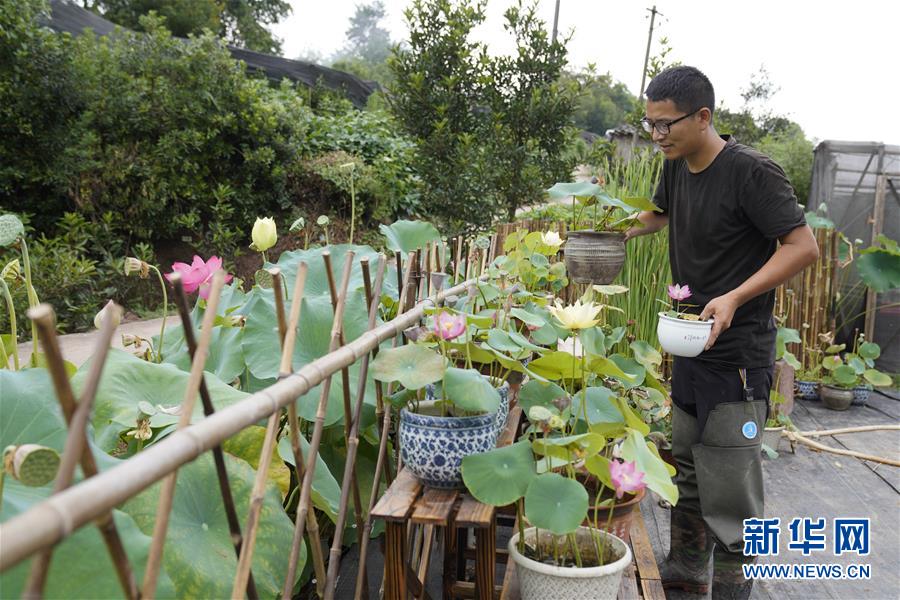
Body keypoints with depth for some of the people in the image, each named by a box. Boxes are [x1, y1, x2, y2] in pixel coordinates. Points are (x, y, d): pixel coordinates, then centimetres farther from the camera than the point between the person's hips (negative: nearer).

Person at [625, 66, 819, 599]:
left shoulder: (752, 172, -18)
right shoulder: (677, 166, 6)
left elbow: (804, 246, -18)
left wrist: (734, 298, -28)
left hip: (738, 352, -8)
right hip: (691, 342, 8)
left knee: (729, 485, -4)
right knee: (688, 468, 18)